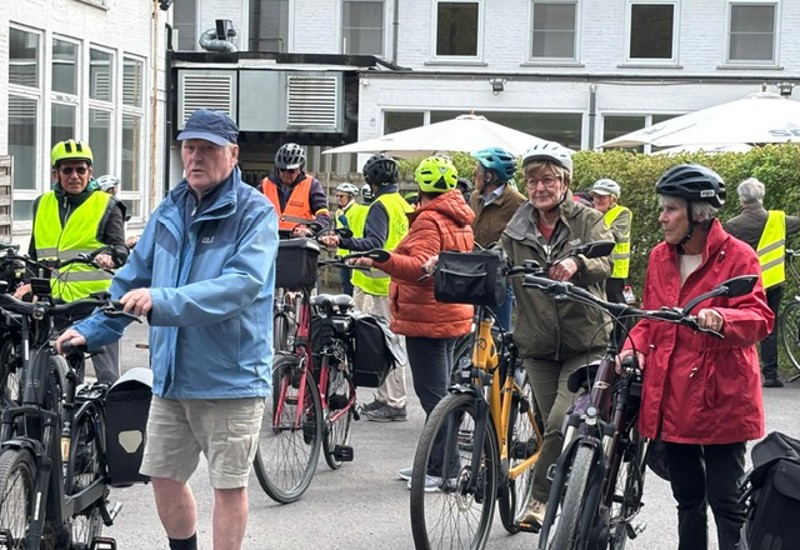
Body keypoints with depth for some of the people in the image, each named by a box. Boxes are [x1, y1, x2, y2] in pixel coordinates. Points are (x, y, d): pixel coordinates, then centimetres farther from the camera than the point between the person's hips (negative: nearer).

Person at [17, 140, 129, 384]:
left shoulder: (107, 206, 3)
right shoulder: (42, 205, 15)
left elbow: (120, 249, -7)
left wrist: (110, 256, -27)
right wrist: (29, 281, 16)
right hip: (52, 304, 4)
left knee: (107, 377, -5)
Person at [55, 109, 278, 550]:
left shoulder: (254, 212, -9)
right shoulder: (170, 211, 10)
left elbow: (240, 285, -24)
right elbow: (133, 279, 17)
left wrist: (162, 301, -32)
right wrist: (91, 330, 8)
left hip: (231, 378, -6)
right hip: (172, 376, 6)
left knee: (228, 485, 1)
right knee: (164, 477, 13)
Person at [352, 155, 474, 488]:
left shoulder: (428, 220, -15)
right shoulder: (459, 218, 14)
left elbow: (420, 267, -29)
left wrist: (381, 260, -42)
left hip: (427, 317, -10)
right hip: (453, 314, 10)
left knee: (433, 395, -8)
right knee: (440, 392, 15)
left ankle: (443, 470, -7)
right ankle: (433, 464, 23)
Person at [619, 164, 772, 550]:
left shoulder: (737, 256, -8)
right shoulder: (660, 257, 10)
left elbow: (758, 318, -17)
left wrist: (720, 318, -37)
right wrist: (634, 349, -3)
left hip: (720, 398, -6)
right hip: (672, 398, 6)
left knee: (725, 500, -3)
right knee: (687, 498, 15)